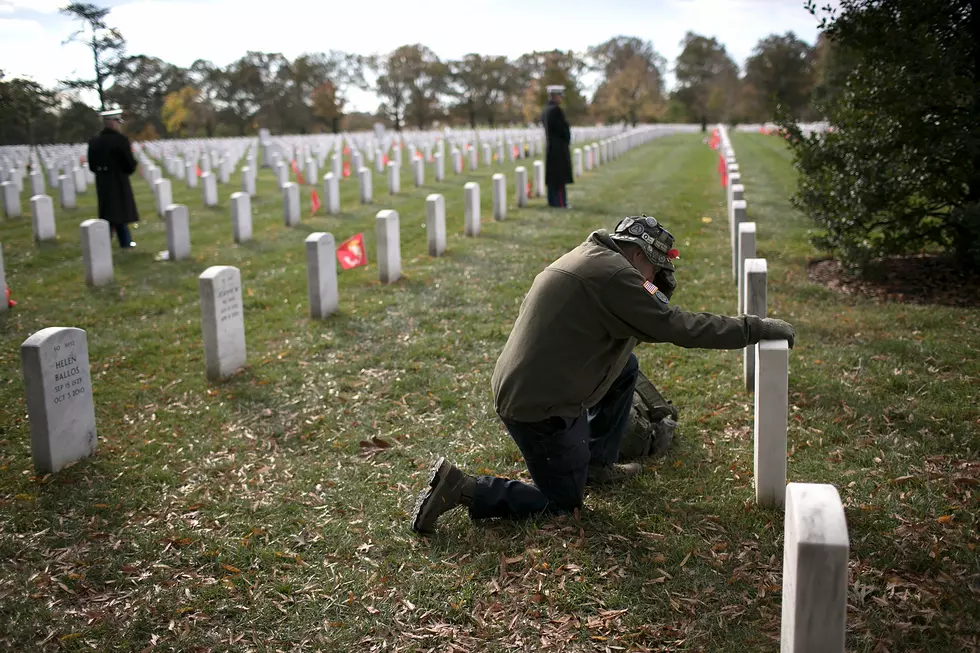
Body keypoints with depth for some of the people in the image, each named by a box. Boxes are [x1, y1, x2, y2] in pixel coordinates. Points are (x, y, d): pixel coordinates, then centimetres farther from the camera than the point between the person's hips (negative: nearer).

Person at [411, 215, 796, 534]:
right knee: (563, 503, 7)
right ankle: (462, 488, 0)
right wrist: (760, 329, -14)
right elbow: (678, 327, -20)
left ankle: (597, 464, 26)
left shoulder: (588, 258, 13)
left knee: (626, 367, 19)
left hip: (520, 388, 10)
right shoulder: (612, 272, -18)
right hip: (539, 409, -10)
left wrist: (657, 296, 12)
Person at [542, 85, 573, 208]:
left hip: (550, 146, 9)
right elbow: (563, 127, -18)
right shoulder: (556, 110, -18)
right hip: (559, 147, -9)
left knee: (552, 174, 12)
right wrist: (567, 139, 1)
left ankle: (552, 201, 16)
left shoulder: (546, 109, 11)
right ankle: (560, 202, -5)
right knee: (560, 174, -6)